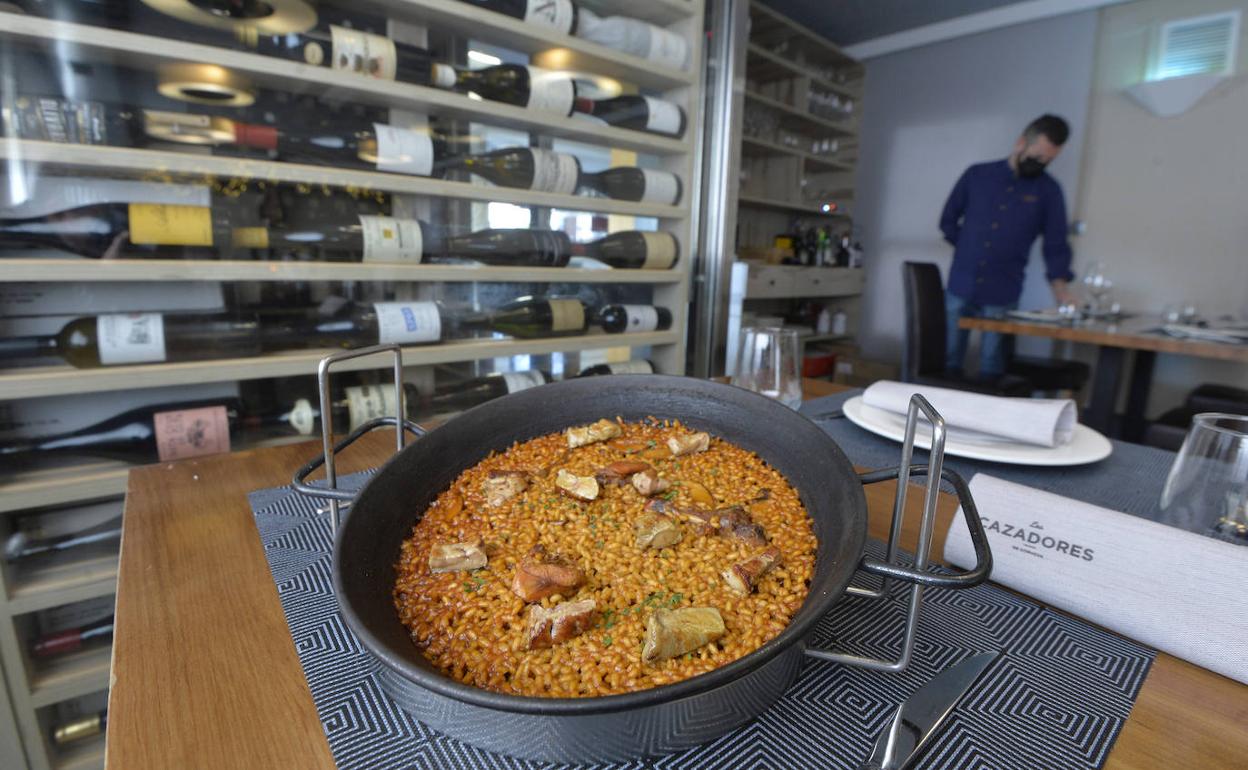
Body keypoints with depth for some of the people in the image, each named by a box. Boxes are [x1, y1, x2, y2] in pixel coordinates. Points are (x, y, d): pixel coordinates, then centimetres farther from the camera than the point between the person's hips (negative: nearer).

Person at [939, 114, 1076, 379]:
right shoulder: (977, 175, 5)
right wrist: (971, 248, 4)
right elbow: (948, 221, 14)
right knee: (948, 362, 7)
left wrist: (1059, 284, -12)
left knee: (990, 370, 3)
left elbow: (1056, 245, 3)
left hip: (1002, 298, 0)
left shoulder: (1048, 190, 4)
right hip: (959, 289, 1)